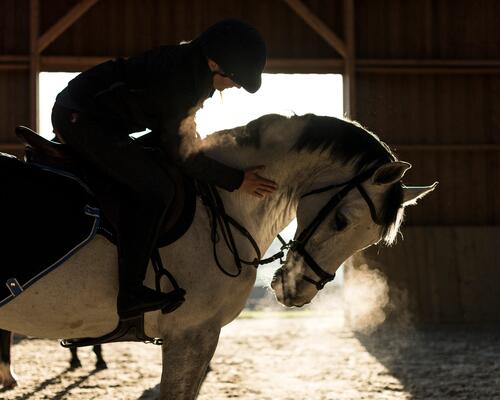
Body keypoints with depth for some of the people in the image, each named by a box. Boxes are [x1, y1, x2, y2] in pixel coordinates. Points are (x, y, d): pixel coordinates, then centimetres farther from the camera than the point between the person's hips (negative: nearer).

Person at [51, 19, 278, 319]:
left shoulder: (188, 65, 7)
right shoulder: (180, 82, -22)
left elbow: (169, 137, 19)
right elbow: (180, 153, -14)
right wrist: (236, 181, -10)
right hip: (83, 121, -11)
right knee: (155, 189, -15)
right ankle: (130, 295, -16)